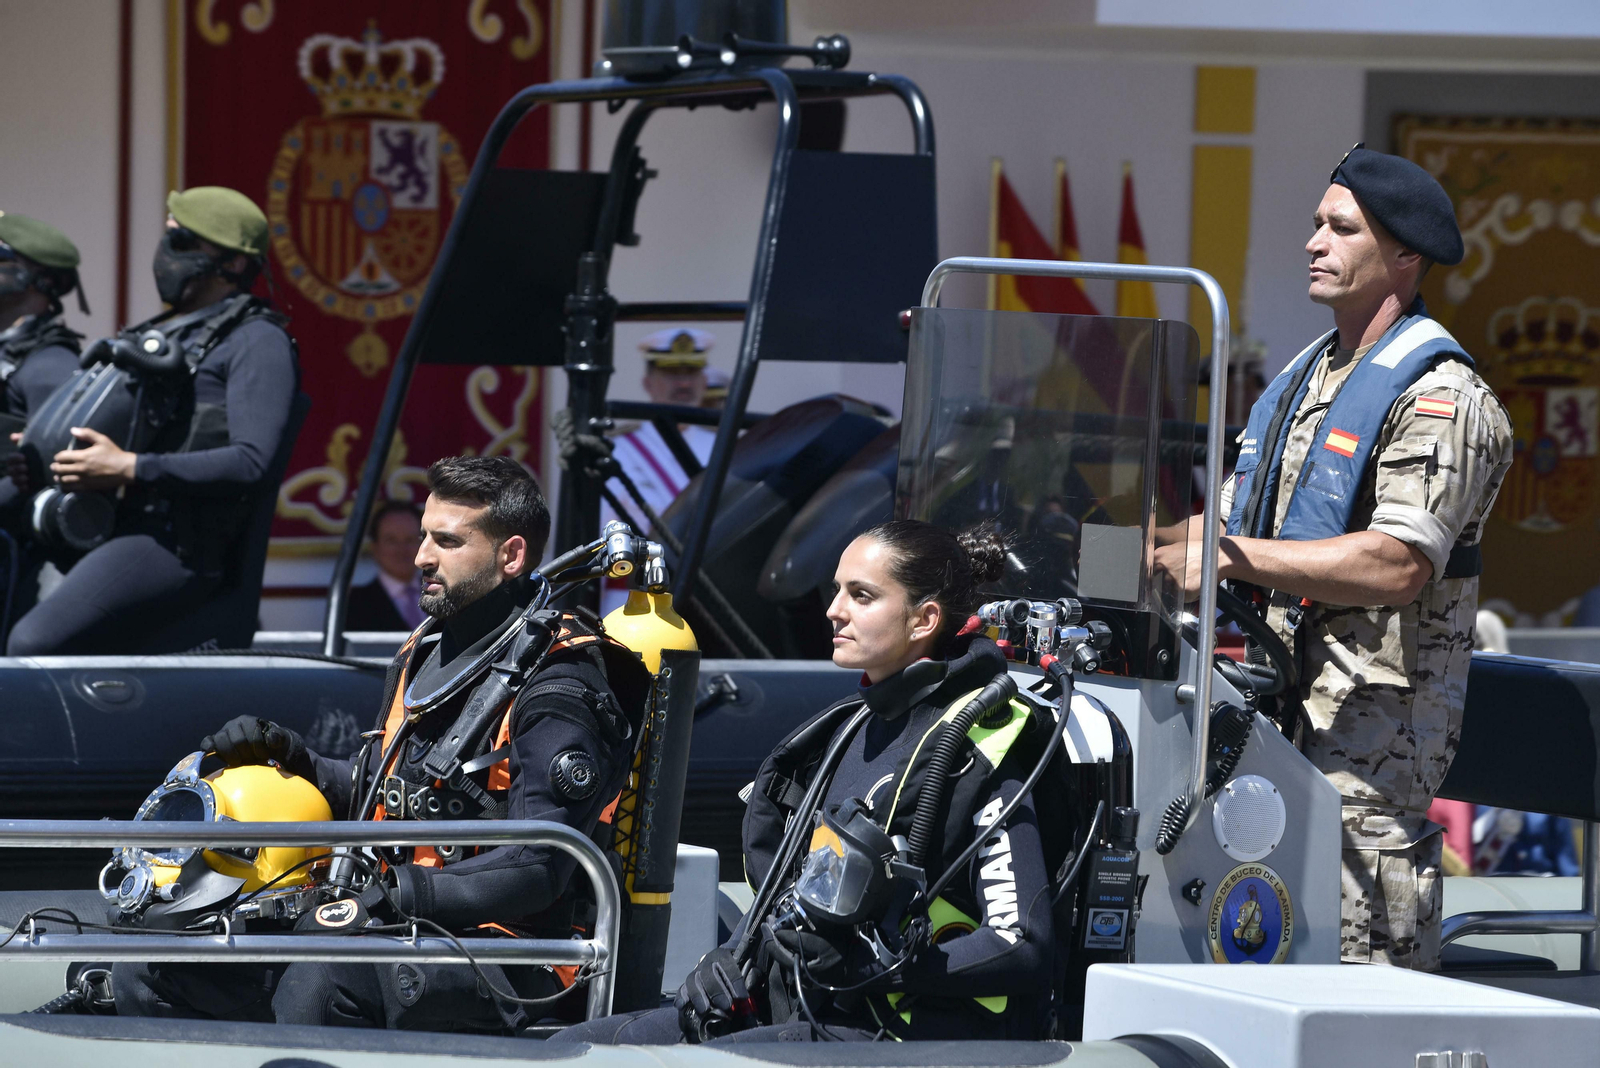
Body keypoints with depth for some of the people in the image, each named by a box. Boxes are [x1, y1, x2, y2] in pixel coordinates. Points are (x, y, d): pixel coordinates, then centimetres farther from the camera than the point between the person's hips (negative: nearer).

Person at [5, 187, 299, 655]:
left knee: (31, 643, -31)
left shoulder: (255, 340, 0)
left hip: (173, 542, -9)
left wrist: (131, 468, -19)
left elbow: (251, 462, -14)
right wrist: (44, 467, 10)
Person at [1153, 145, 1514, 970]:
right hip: (1277, 701, 9)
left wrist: (1235, 558, -21)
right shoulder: (1305, 378, 20)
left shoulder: (1438, 399, -10)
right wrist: (1149, 549, 4)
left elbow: (1400, 564, -21)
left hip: (1376, 717, -9)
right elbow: (1236, 516, 24)